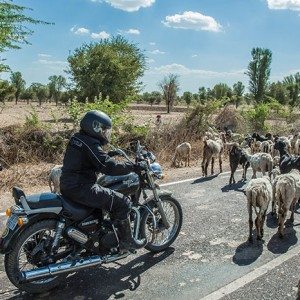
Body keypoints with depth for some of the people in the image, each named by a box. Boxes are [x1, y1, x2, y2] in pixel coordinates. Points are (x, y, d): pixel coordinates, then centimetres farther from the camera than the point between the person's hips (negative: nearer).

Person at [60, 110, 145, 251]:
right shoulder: (90, 144, -18)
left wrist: (107, 155, 20)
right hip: (80, 189, -10)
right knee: (122, 202, -7)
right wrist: (133, 167, -18)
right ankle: (126, 241, 3)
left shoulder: (76, 138, 11)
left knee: (106, 192, 31)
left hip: (68, 186, 10)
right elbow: (110, 167, -26)